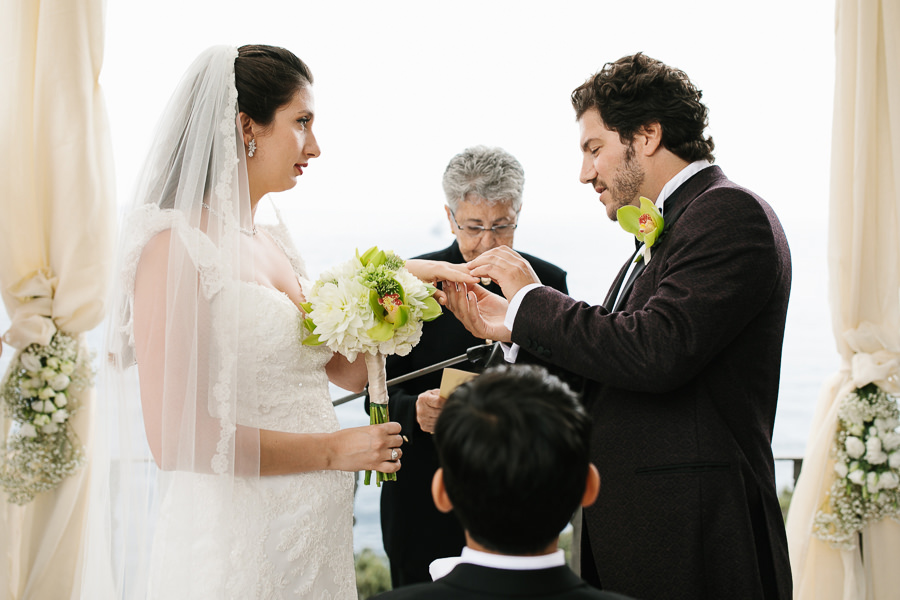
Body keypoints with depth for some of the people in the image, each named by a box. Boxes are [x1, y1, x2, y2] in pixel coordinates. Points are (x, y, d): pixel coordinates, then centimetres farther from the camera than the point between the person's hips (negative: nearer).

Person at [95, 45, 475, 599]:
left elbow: (349, 371, 18)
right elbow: (175, 438, -20)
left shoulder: (276, 243, 10)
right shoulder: (176, 247, -14)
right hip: (234, 547, -8)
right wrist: (331, 450, -15)